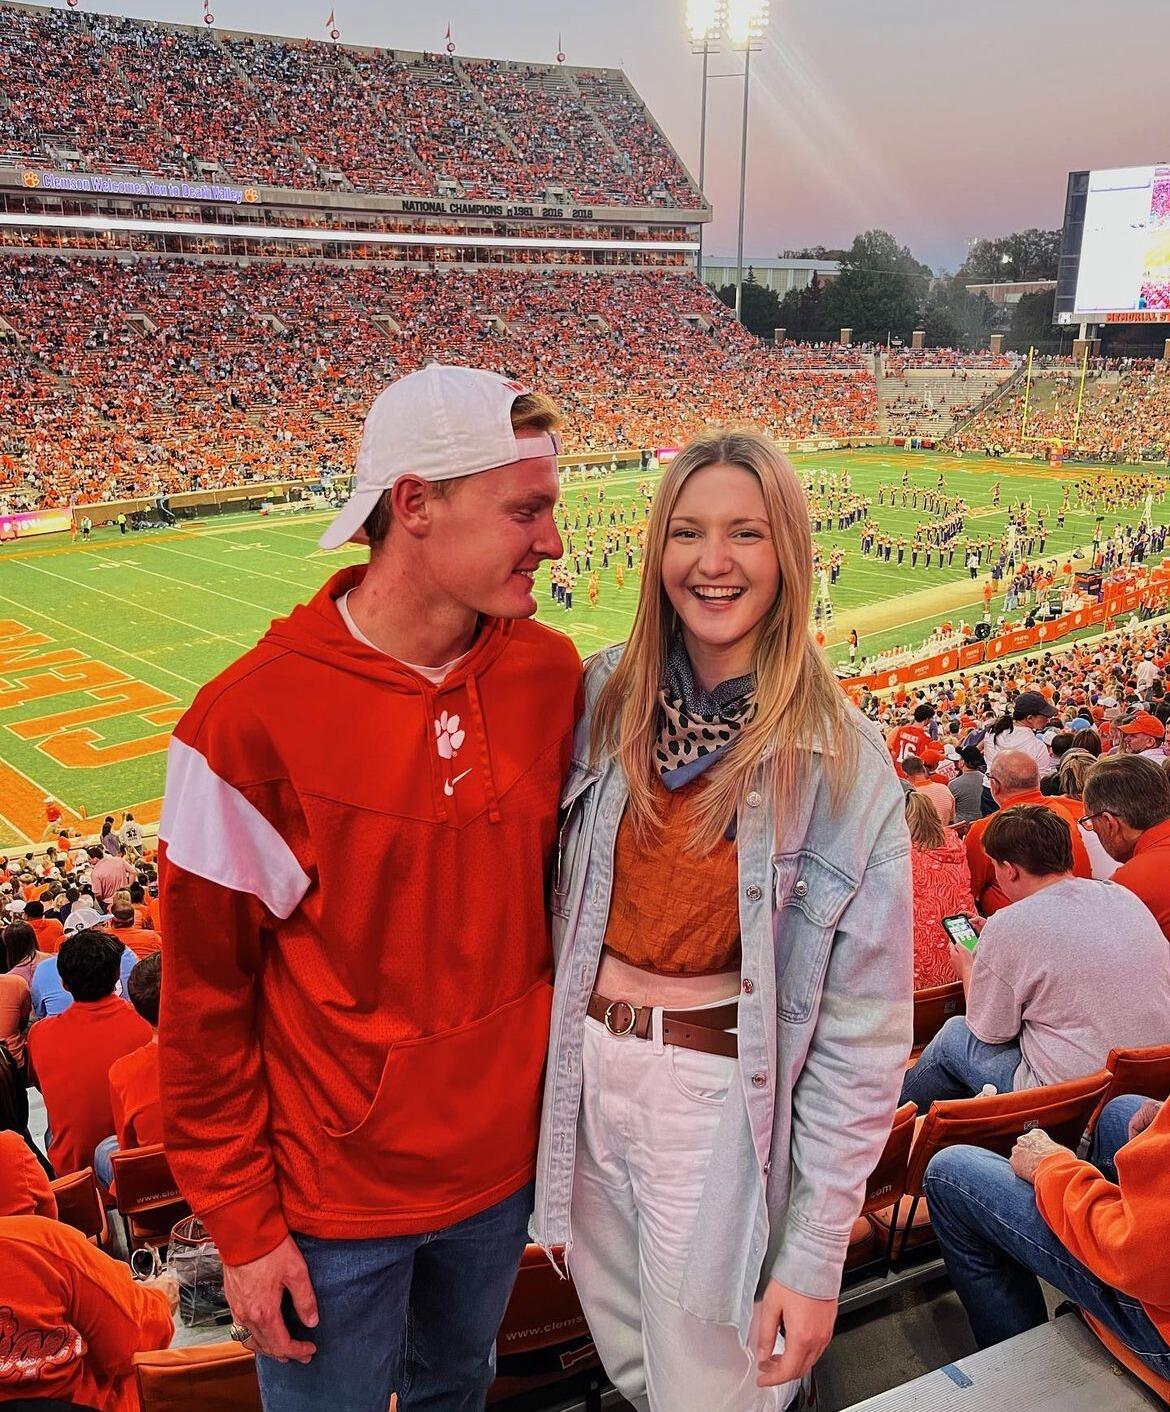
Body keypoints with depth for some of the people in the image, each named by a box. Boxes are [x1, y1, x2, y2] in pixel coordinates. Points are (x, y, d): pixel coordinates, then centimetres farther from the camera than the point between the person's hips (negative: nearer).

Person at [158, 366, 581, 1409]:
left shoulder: (552, 675, -8)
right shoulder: (250, 721, -22)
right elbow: (206, 1001, -13)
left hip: (505, 1162, 4)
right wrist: (243, 1225, -8)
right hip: (333, 1201, -4)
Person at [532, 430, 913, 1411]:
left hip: (723, 1099, -3)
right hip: (584, 1072, 4)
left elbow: (862, 1030, -12)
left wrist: (816, 1252, -11)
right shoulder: (605, 698, -5)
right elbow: (547, 885, 5)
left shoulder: (843, 762, -15)